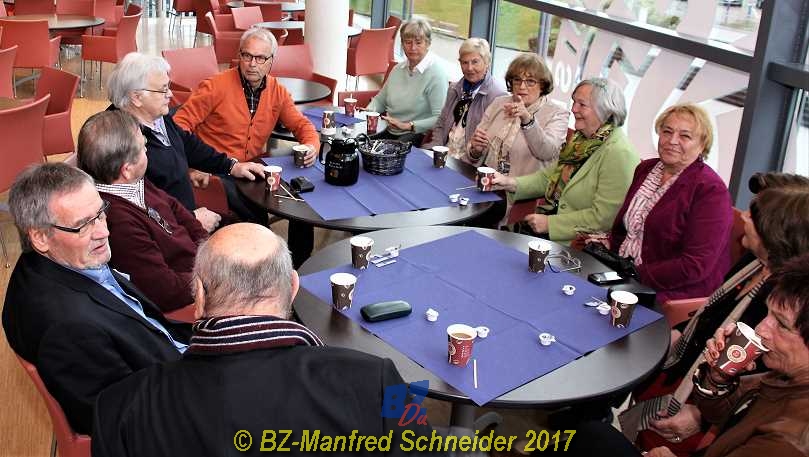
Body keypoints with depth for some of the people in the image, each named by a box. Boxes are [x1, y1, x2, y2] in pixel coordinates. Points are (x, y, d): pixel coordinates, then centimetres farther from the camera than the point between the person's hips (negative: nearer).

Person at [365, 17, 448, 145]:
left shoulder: (436, 74, -12)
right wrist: (368, 111, 6)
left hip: (418, 135, -7)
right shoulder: (398, 69, 15)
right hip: (390, 132, 7)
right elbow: (380, 99, 28)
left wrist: (408, 125, -23)